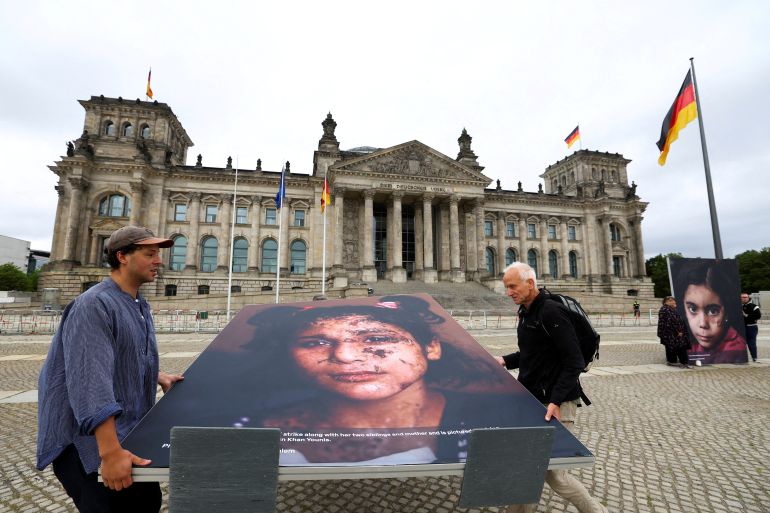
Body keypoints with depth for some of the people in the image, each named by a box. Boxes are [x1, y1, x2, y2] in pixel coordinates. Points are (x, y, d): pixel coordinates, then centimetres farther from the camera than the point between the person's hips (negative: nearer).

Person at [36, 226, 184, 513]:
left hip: (130, 432, 9)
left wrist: (159, 377, 10)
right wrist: (111, 452, -34)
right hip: (87, 440, -9)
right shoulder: (93, 305, -22)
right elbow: (91, 380, -31)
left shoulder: (140, 306, 9)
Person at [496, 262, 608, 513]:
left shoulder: (551, 312, -19)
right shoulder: (526, 312, 9)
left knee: (551, 471, 2)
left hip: (556, 404, -8)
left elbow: (574, 362, -21)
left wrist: (556, 401, -25)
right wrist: (504, 361, 8)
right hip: (532, 401, 8)